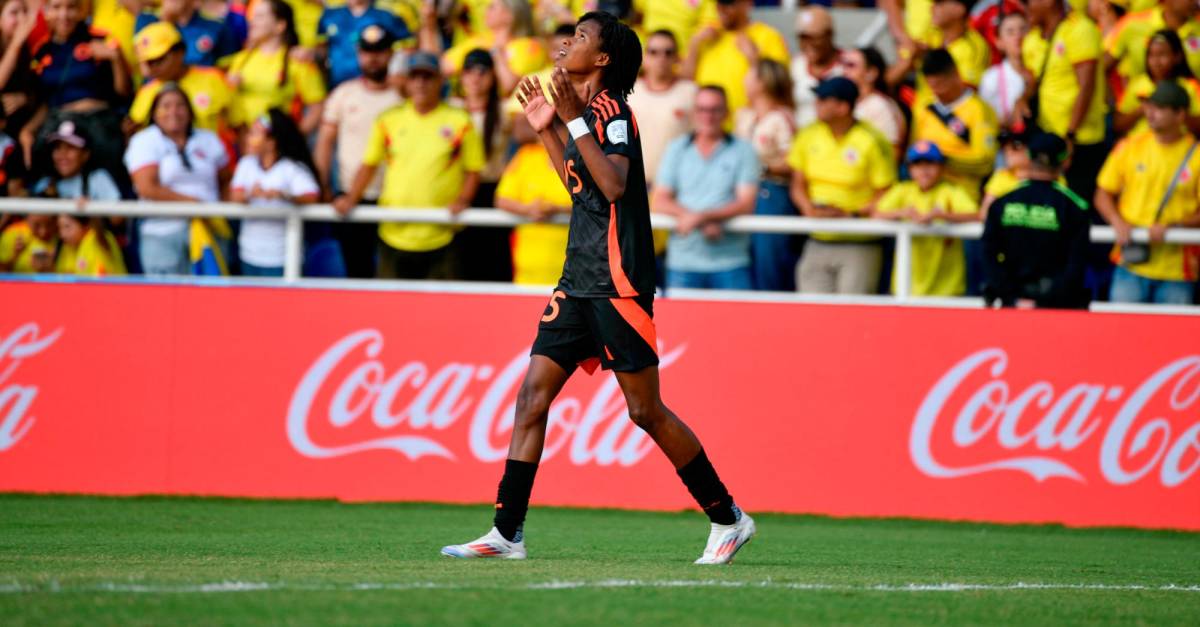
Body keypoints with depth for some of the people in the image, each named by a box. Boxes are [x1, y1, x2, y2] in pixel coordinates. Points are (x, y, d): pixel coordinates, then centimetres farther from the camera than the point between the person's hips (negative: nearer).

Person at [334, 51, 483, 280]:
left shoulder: (459, 121, 2)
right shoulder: (389, 120, 8)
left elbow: (473, 170, 6)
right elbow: (368, 165, 14)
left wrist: (462, 200, -11)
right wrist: (351, 198, 1)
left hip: (440, 238, -2)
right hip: (394, 234, 2)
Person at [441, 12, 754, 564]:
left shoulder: (611, 111, -11)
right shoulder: (585, 111, 16)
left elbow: (614, 185, -26)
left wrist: (574, 121, -25)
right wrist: (548, 130, 25)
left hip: (618, 283, -9)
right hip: (579, 280, 9)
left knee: (646, 411, -4)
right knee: (533, 394, -1)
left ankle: (728, 519, 9)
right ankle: (507, 532, -2)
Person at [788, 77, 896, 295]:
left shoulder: (872, 142, -10)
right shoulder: (808, 136, 6)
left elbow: (885, 195, -6)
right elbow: (798, 185, 14)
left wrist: (850, 215, -17)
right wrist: (809, 209, -6)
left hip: (858, 246, -5)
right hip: (818, 243, 5)